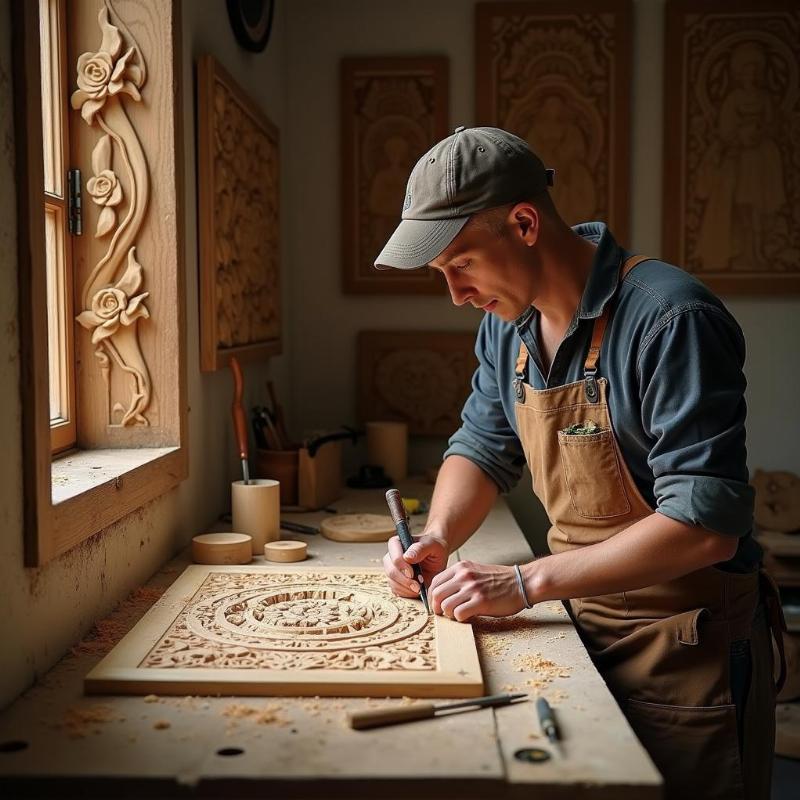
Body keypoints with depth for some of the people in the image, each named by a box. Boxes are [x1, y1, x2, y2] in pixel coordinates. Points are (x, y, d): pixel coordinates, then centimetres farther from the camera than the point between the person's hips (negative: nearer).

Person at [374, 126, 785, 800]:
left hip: (686, 647, -6)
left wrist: (527, 581, -27)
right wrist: (437, 538, -6)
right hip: (582, 626, 7)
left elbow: (706, 524, -29)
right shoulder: (507, 324, 0)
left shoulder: (669, 319, -25)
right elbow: (483, 447, 13)